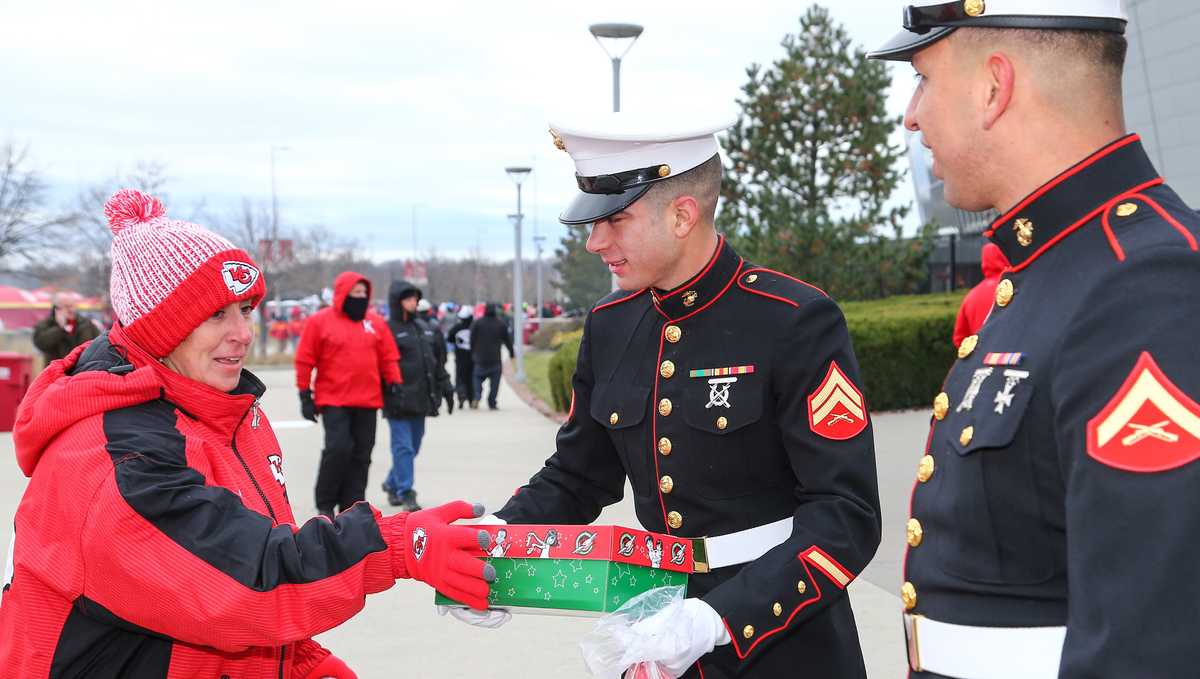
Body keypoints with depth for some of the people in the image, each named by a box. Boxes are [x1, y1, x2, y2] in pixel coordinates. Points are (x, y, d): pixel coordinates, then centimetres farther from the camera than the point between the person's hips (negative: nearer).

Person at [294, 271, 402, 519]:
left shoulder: (376, 322, 10)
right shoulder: (320, 321, -1)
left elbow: (389, 357, 15)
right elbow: (305, 360, 0)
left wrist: (394, 384, 7)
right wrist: (305, 395, -2)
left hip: (368, 401, 4)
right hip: (333, 401, -4)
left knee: (361, 454, 5)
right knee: (338, 448, -12)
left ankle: (352, 505, 13)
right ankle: (325, 503, 3)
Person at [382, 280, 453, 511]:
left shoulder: (424, 327, 16)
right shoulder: (388, 329, -8)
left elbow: (436, 360, 22)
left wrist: (445, 387, 19)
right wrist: (388, 394, -18)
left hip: (421, 398, 7)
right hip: (399, 400, -7)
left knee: (413, 446, 13)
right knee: (403, 446, -6)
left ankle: (392, 484, 29)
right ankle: (405, 492, -2)